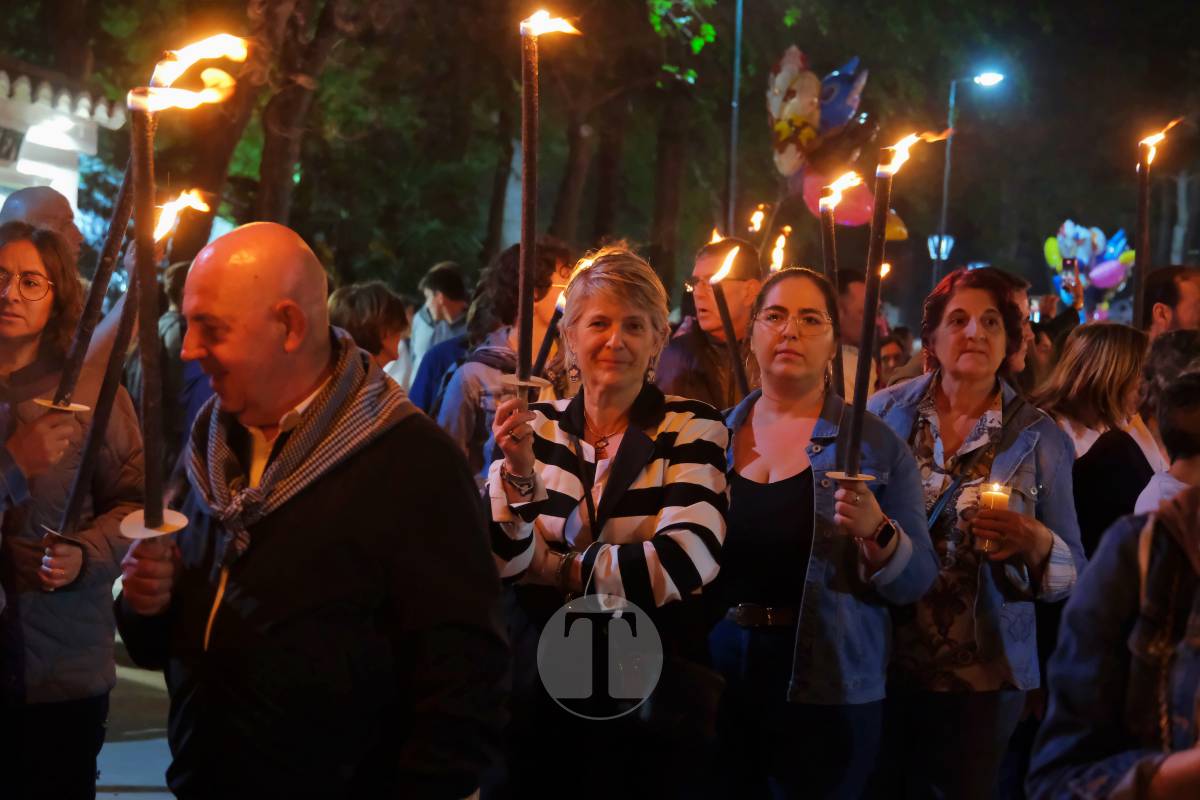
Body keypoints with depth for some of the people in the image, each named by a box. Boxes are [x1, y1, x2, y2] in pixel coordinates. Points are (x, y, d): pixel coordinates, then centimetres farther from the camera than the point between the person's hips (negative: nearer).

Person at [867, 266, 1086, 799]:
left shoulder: (1039, 437, -4)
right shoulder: (884, 413, -1)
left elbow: (1074, 572, -2)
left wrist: (1036, 544, -23)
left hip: (982, 675, -1)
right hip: (882, 659, 1)